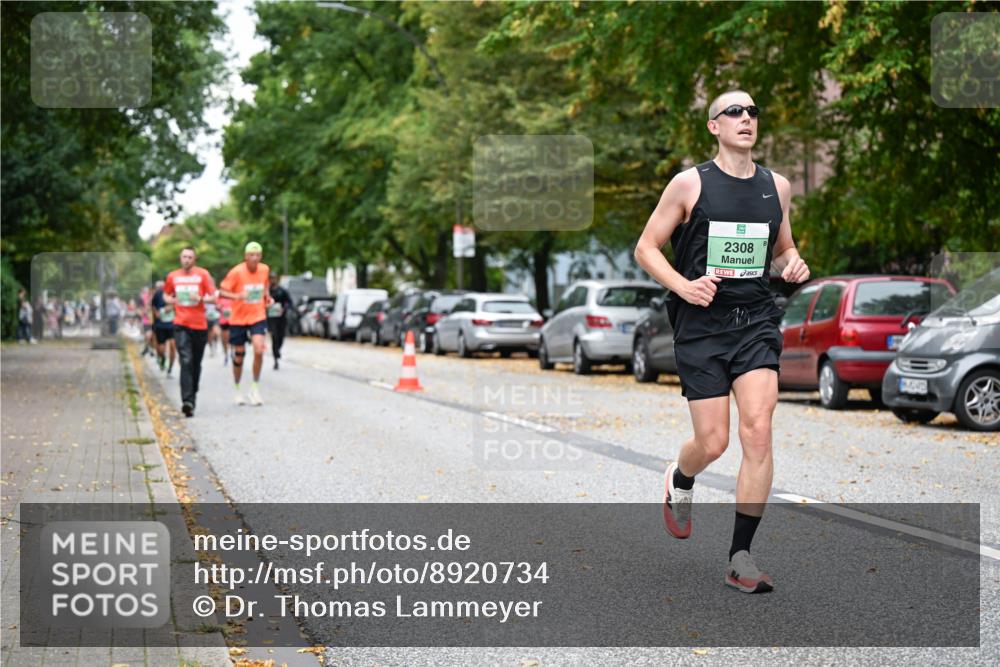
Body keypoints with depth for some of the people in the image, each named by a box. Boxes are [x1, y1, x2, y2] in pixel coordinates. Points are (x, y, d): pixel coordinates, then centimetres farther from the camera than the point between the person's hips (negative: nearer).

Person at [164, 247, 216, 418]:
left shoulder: (202, 274, 1)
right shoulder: (172, 276, 7)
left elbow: (213, 297, 1)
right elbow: (166, 295, 23)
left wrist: (201, 299, -18)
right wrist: (172, 300, 1)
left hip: (199, 325, 1)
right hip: (181, 325, -1)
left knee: (196, 363, 12)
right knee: (186, 361, -15)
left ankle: (192, 396, 30)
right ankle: (187, 401, -24)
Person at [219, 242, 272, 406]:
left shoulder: (264, 269, -1)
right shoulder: (237, 272, -13)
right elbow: (222, 291, -13)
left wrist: (266, 296, 2)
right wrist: (237, 296, -31)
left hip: (258, 317, 2)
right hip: (238, 318, -1)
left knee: (259, 350, -19)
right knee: (238, 356, 8)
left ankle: (255, 387, -3)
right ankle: (237, 390, 28)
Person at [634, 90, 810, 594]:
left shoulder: (777, 186, 9)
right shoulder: (690, 184, -3)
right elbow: (646, 248, 0)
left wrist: (793, 265, 0)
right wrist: (683, 286, -16)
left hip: (756, 321, 3)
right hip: (701, 324, -2)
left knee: (758, 430, -13)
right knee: (713, 443, -1)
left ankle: (740, 559, -4)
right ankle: (680, 482, 39)